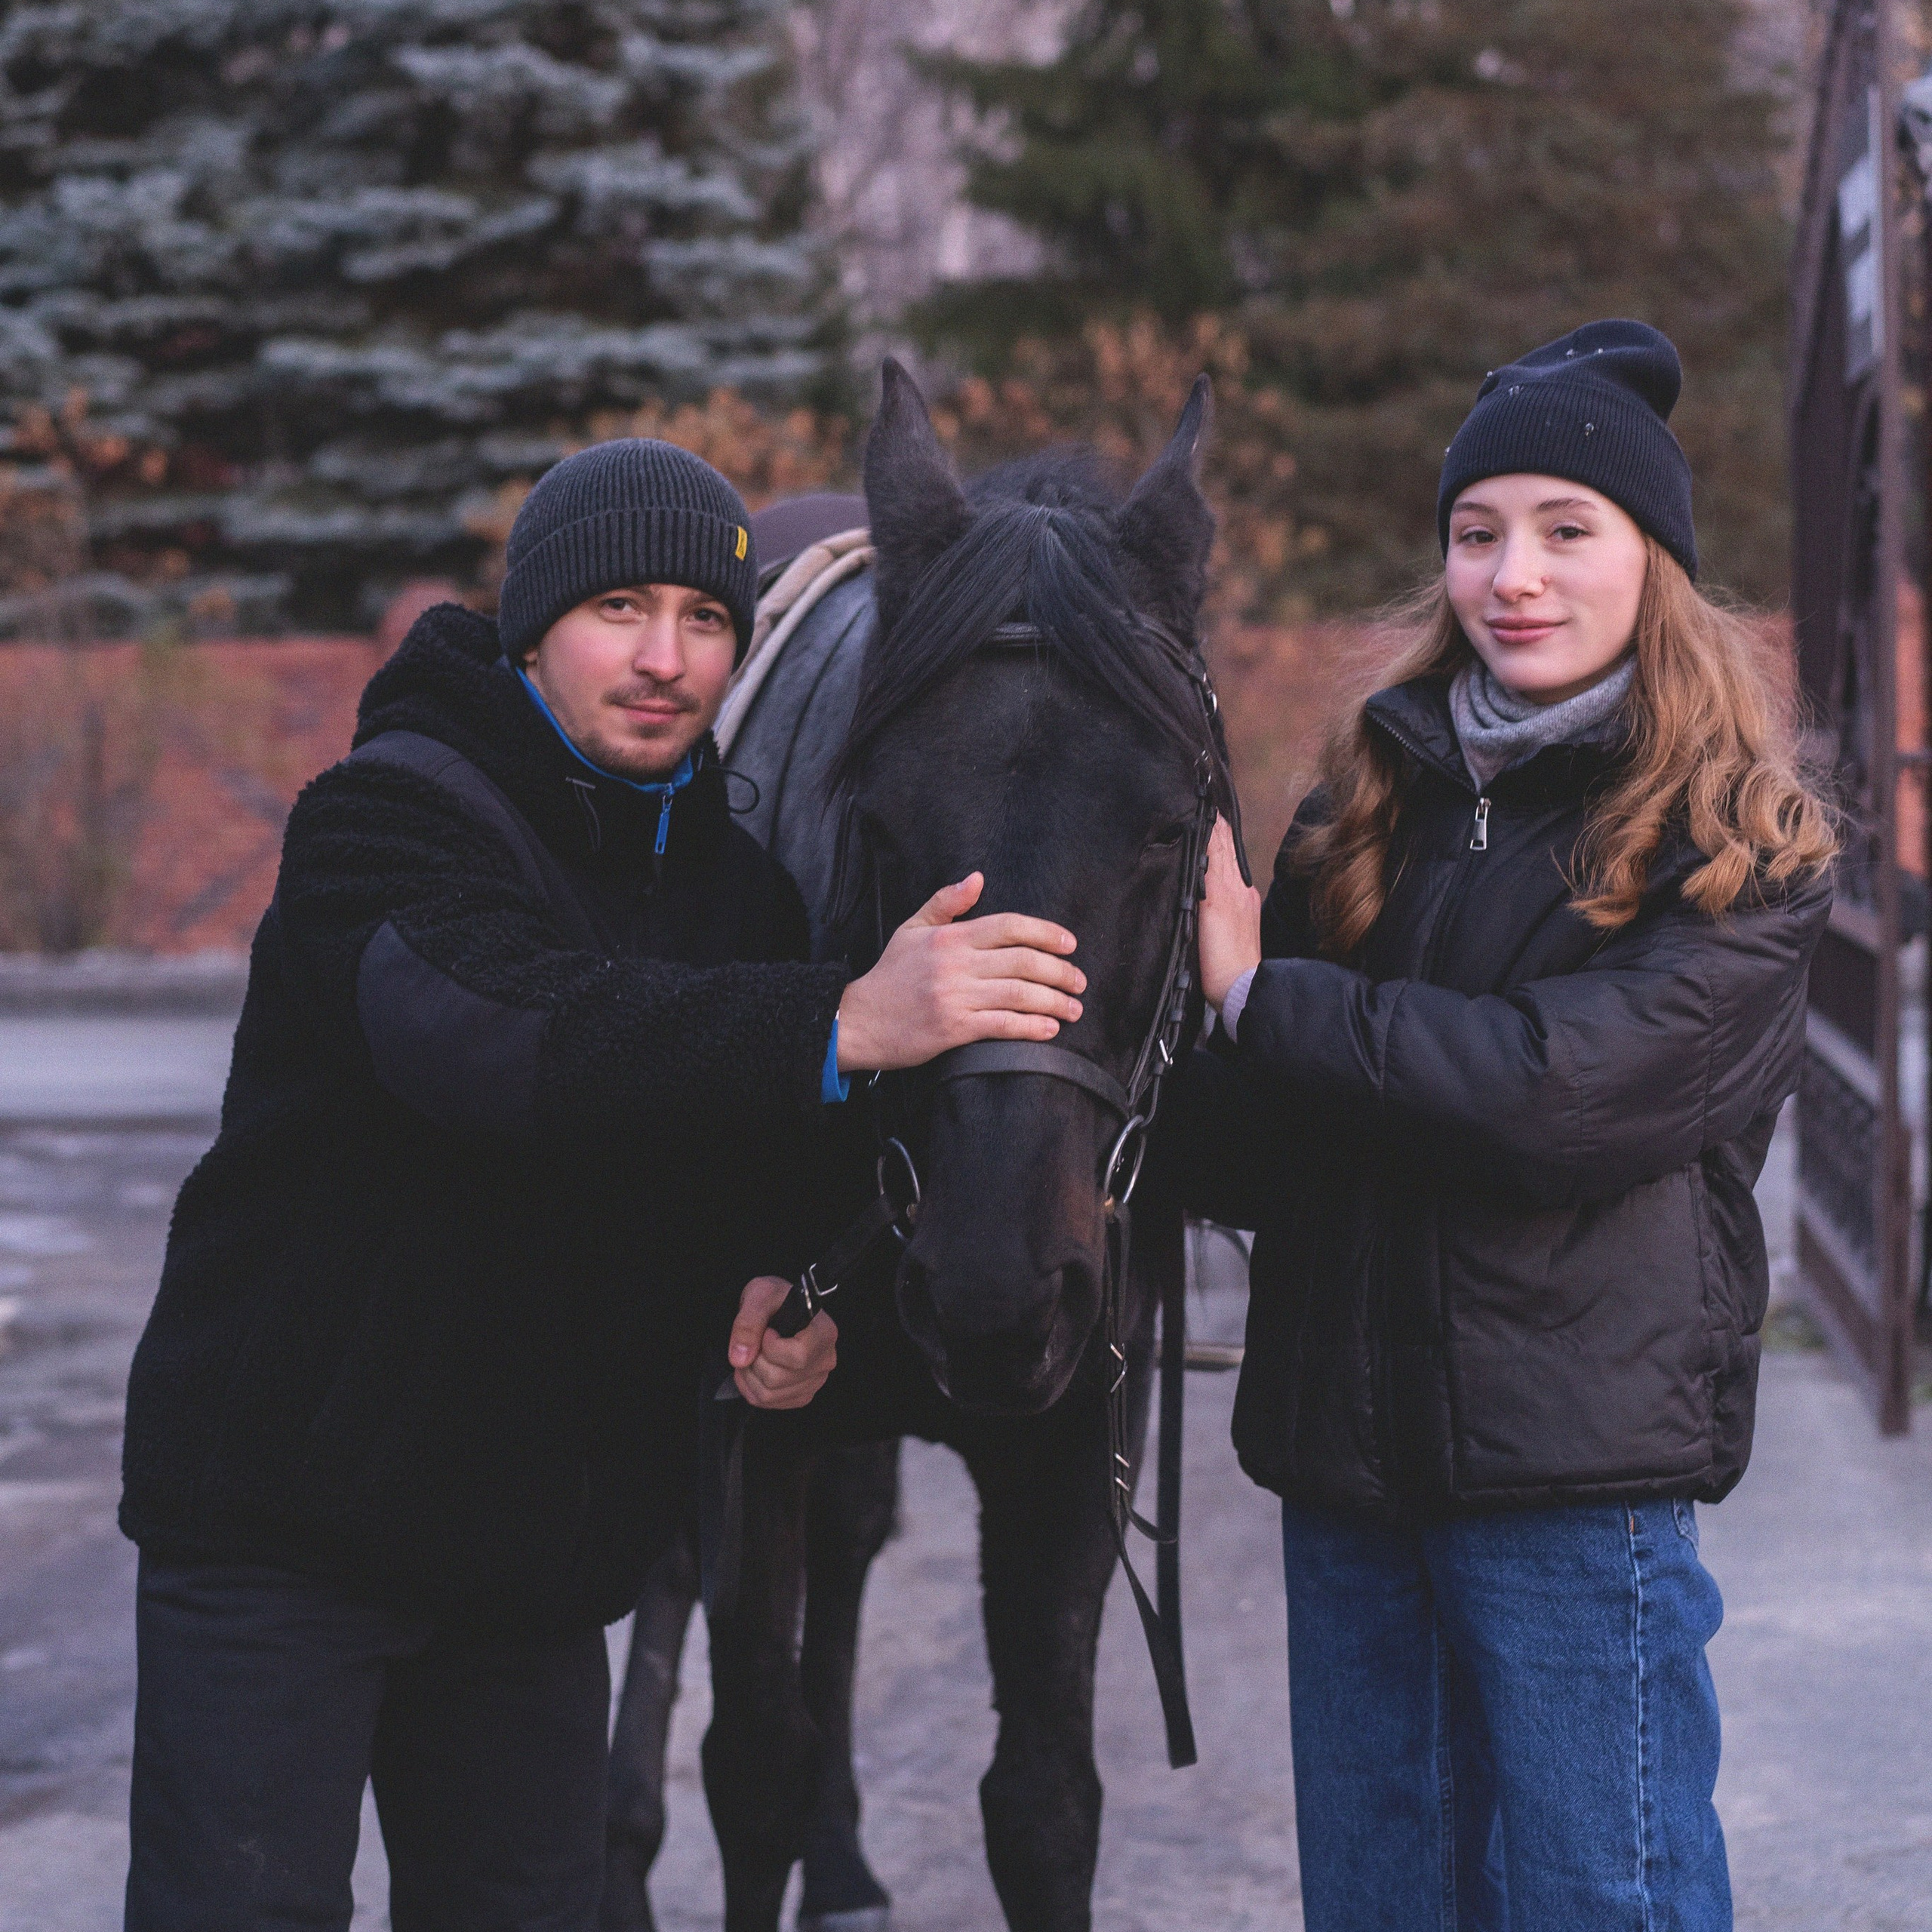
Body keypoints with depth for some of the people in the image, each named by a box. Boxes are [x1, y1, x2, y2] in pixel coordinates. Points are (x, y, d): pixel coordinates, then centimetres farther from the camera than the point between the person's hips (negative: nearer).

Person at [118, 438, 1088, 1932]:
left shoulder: (736, 882, 8)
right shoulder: (387, 812, -15)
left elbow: (749, 1150, 14)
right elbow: (497, 1033, -35)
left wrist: (781, 1280, -12)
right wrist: (843, 1025, -46)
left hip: (546, 1552, 6)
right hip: (282, 1516, -6)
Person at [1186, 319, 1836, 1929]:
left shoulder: (1741, 848, -4)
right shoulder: (1378, 797, 11)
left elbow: (1565, 1087, -19)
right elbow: (1248, 1156, 9)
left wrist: (1264, 1000, -13)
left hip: (1577, 1453, -5)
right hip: (1345, 1435, 5)